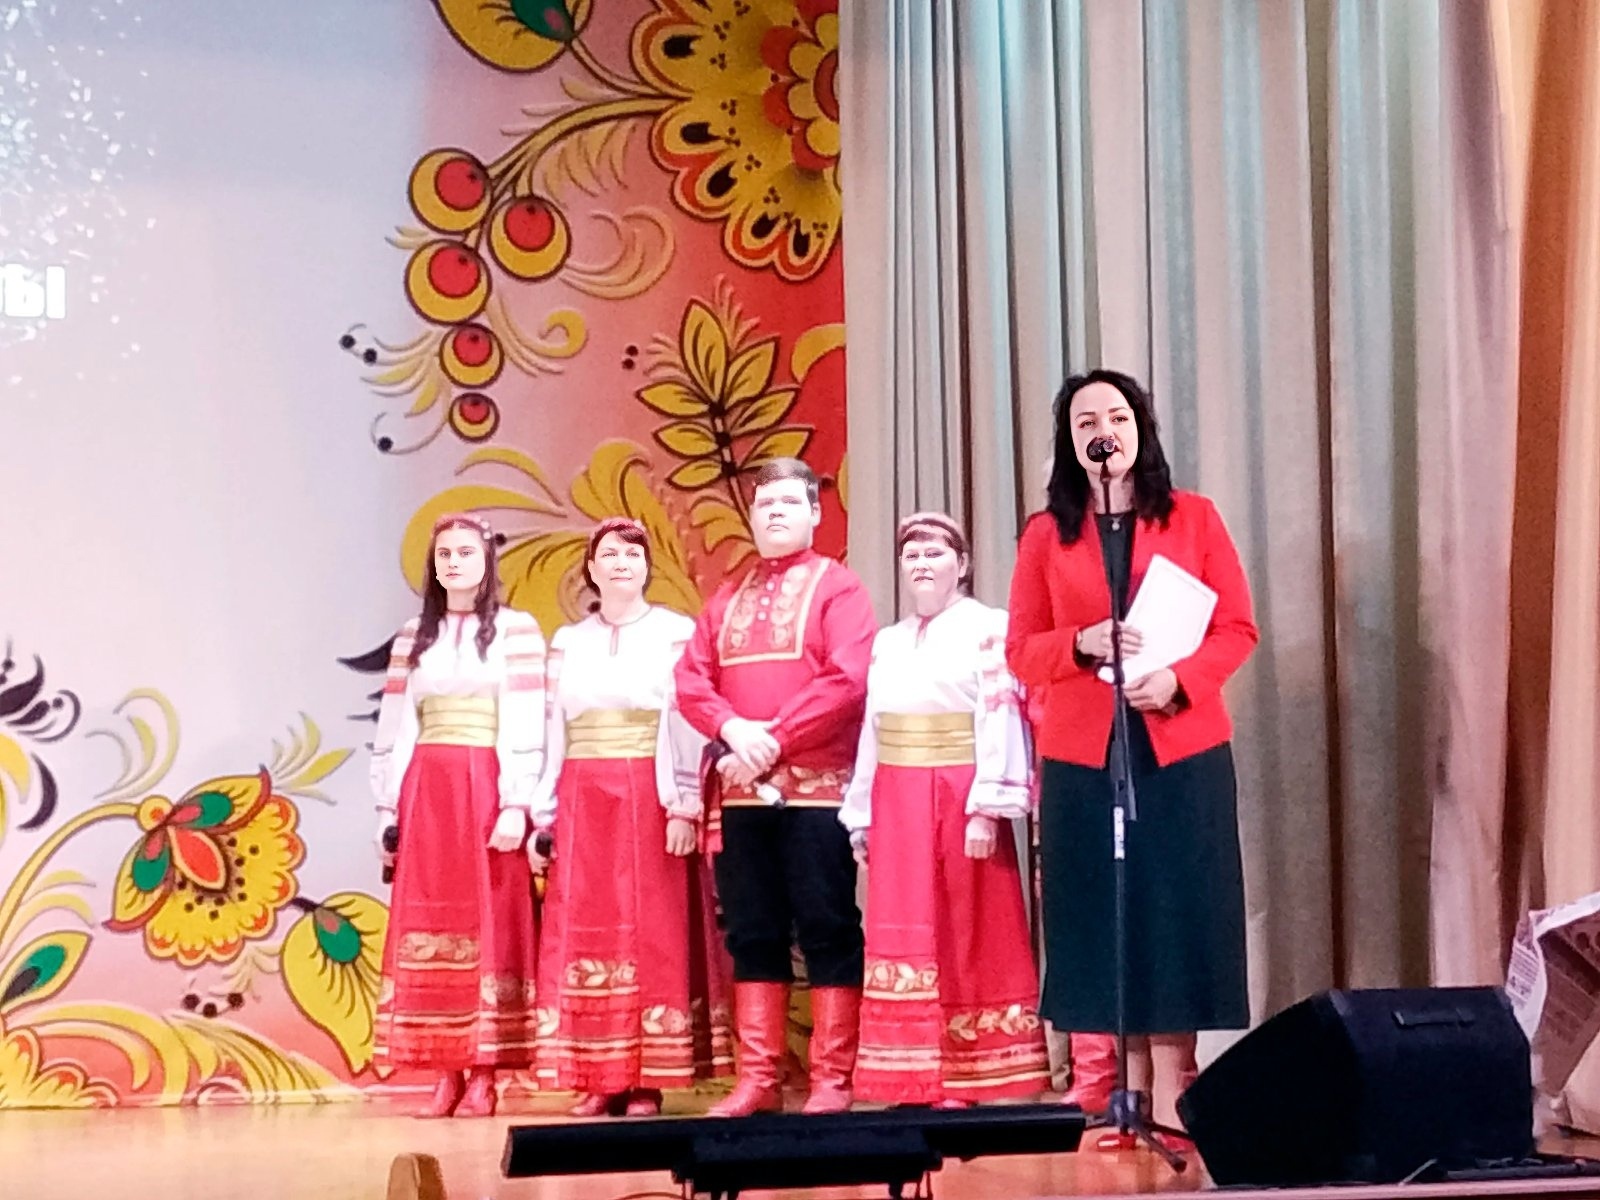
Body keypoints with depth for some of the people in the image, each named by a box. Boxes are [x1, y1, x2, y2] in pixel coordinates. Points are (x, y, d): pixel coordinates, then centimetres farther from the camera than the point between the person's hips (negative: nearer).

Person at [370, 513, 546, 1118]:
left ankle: (483, 1076, -3)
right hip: (425, 794, 4)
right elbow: (392, 731, 14)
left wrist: (515, 805, -12)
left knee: (487, 926, -5)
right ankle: (445, 1075, 2)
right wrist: (388, 811, 7)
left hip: (486, 793, -4)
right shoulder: (411, 639, 16)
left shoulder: (516, 631, 4)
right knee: (427, 929, -1)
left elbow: (526, 726, -3)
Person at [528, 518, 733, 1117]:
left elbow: (688, 725, -4)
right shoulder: (567, 642, 15)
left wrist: (682, 807, -13)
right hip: (583, 806, 3)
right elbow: (551, 732, 13)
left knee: (653, 936, -4)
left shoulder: (675, 633, 4)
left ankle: (649, 1079, -1)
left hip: (650, 803, -3)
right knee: (584, 938, 0)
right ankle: (599, 1079, 4)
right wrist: (542, 817, 7)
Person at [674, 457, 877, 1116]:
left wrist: (777, 736, -16)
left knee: (829, 933, -3)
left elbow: (847, 679, -12)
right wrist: (733, 730, -10)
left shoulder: (837, 587, 1)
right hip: (740, 790, 6)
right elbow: (691, 679, 9)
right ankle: (758, 1079, 12)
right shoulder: (727, 599, 18)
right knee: (752, 935, 7)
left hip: (817, 787, -5)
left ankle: (832, 1081, 1)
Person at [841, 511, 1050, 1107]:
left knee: (970, 937, -1)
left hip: (961, 799, -6)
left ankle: (973, 1076, 3)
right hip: (898, 806, 6)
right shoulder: (887, 642, 16)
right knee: (906, 937, 5)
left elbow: (1000, 719, -11)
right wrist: (861, 815, 11)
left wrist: (987, 807, -18)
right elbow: (871, 731, 16)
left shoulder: (988, 629, -3)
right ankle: (916, 1078, 10)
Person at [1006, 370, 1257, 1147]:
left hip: (1182, 748, -1)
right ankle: (1127, 1085, 9)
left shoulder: (1193, 518, 5)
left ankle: (1171, 1089, 3)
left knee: (1176, 908, -1)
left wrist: (1178, 678, -16)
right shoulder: (1045, 534, 7)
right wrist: (1083, 643, -16)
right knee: (1104, 909, 2)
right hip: (1082, 754, 1)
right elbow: (1022, 651, 4)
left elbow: (1236, 628, 1)